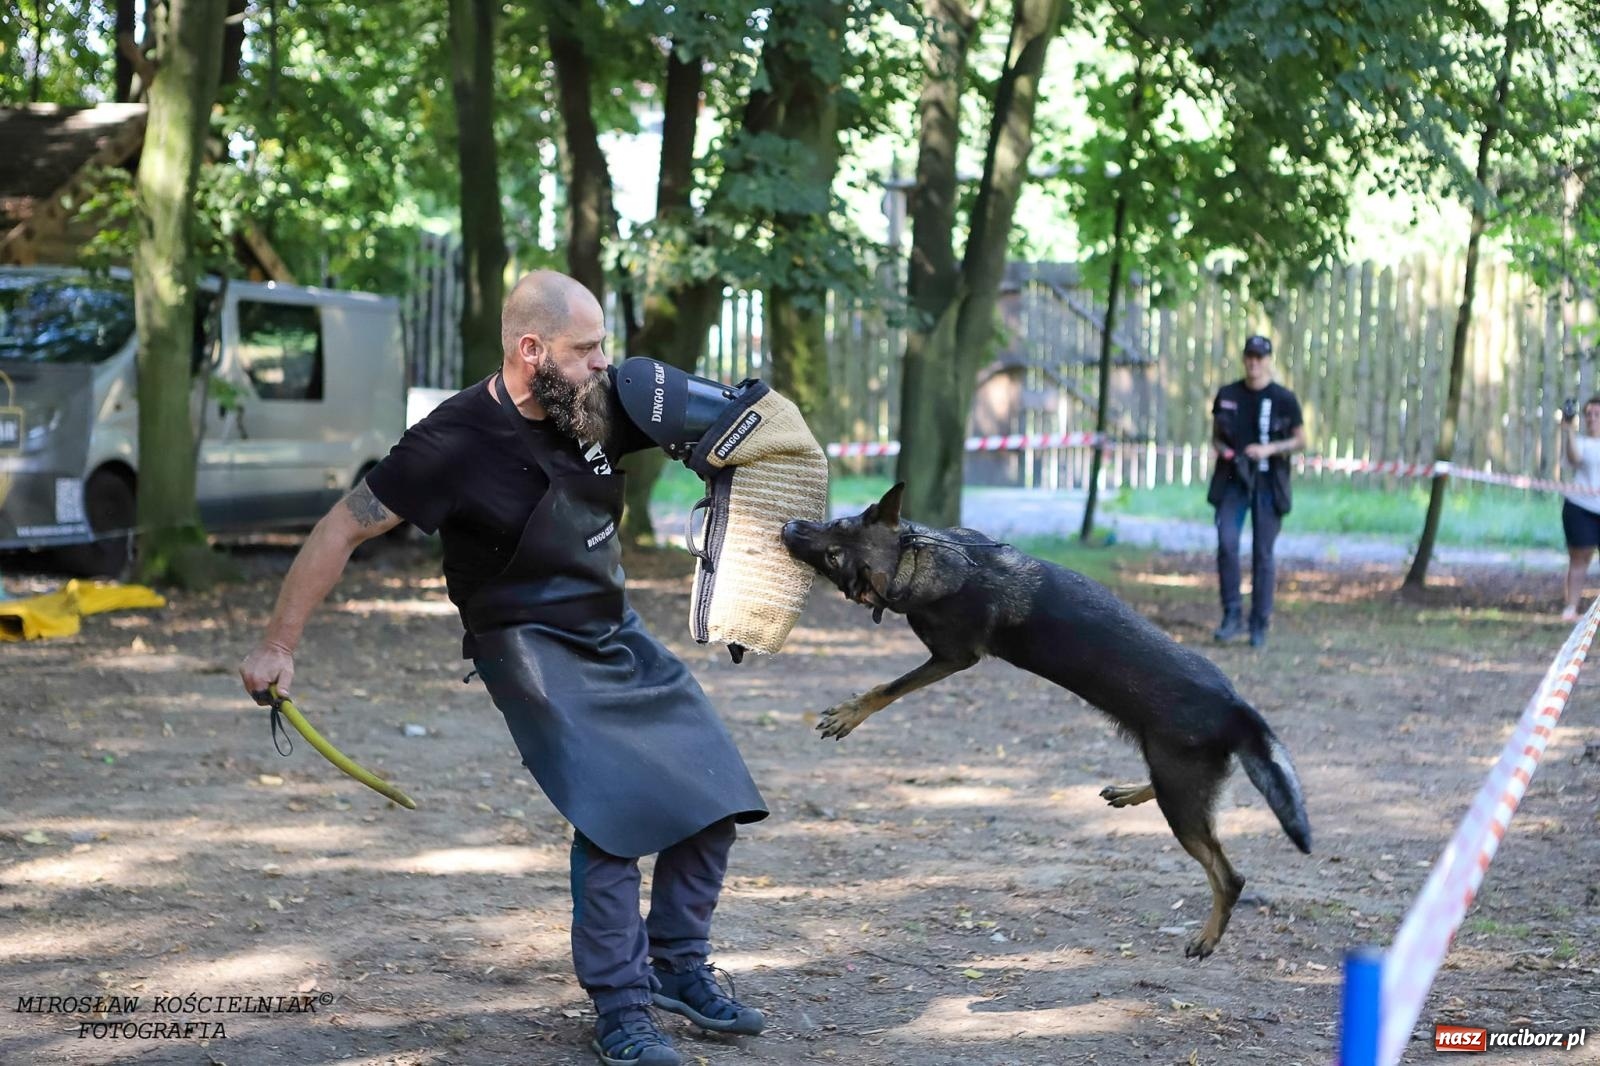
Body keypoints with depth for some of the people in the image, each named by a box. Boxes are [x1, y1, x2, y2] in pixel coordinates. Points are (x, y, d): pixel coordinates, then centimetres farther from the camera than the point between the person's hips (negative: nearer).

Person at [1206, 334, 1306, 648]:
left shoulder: (1284, 399, -2)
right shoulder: (1227, 395, 6)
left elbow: (1300, 440, 4)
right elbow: (1216, 435, 16)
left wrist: (1270, 449, -13)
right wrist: (1222, 449, -6)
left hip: (1268, 483, -2)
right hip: (1232, 480, 2)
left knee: (1263, 553, 1)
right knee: (1226, 543, -15)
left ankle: (1260, 625, 9)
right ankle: (1232, 615, -4)